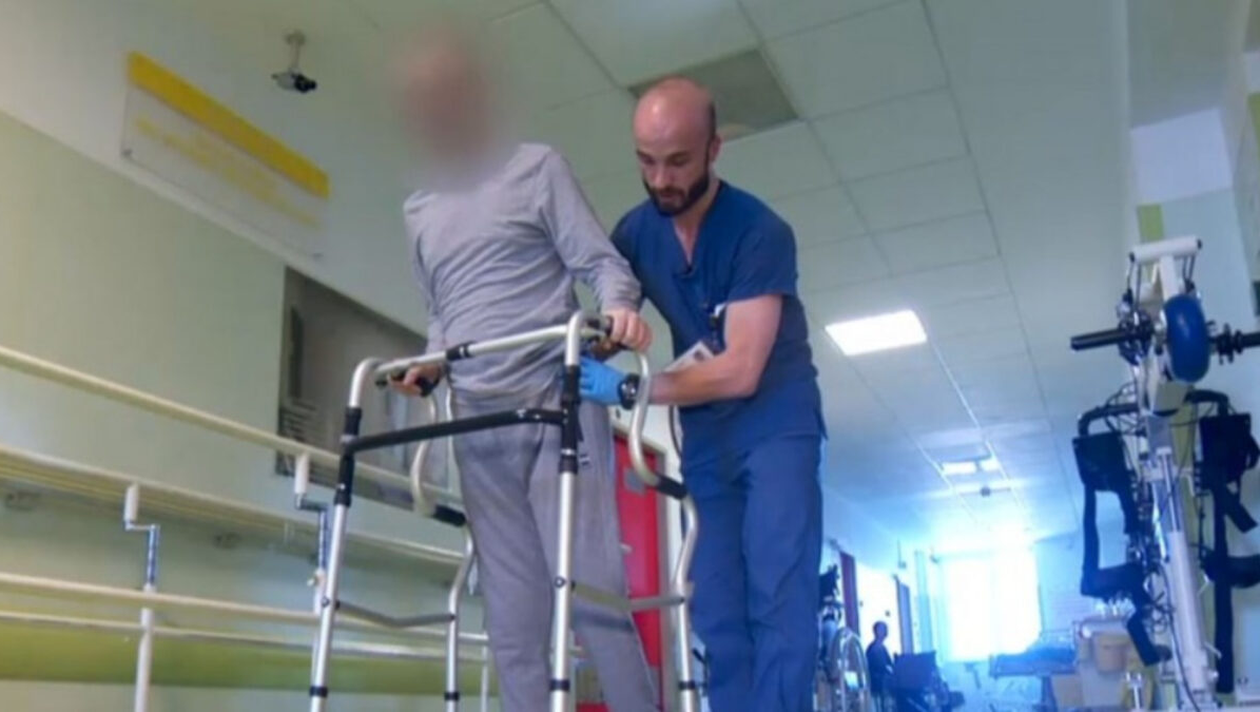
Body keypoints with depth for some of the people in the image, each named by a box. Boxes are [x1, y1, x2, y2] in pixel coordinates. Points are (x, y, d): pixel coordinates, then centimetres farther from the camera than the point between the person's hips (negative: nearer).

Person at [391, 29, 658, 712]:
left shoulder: (536, 167, 8)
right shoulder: (419, 210, 21)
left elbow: (600, 262, 2)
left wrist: (619, 310, -20)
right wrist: (429, 363, 7)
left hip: (558, 405, -4)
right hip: (479, 430, 5)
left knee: (591, 594, -10)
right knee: (512, 623, 2)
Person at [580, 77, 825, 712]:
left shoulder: (758, 232, -19)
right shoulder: (635, 231, -1)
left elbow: (740, 371, -26)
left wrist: (625, 388, -31)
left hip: (774, 424, -5)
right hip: (703, 435, 5)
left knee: (778, 601, -14)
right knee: (716, 613, 1)